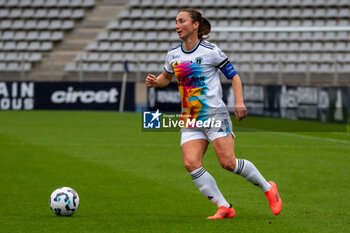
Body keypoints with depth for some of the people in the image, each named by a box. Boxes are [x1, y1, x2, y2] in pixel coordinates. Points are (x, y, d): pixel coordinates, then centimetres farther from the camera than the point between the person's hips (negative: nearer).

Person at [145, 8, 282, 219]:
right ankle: (224, 208, -8)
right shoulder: (173, 55, 9)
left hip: (215, 113, -5)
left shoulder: (210, 51, -6)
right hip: (190, 120, 5)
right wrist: (155, 82, 3)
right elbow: (166, 78, 26)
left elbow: (234, 76, 0)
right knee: (191, 163, -15)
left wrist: (239, 102, -13)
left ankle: (268, 188, 11)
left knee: (228, 163, -13)